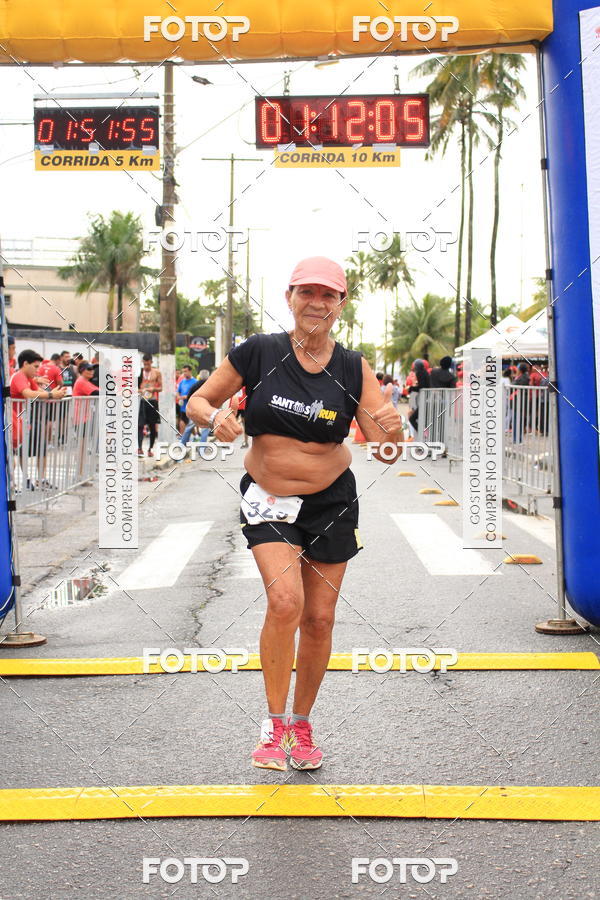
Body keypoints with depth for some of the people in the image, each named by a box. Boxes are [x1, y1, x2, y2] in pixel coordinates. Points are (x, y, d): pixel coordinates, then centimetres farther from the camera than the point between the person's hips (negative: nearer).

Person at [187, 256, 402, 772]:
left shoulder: (353, 369, -6)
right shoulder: (258, 353, -9)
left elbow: (387, 454, -8)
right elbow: (198, 402, 1)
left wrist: (392, 427, -30)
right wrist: (215, 416, -22)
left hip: (332, 502, 2)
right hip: (268, 500, -2)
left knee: (319, 618, 7)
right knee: (285, 600, -21)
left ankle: (302, 726, 27)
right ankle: (274, 725, -5)